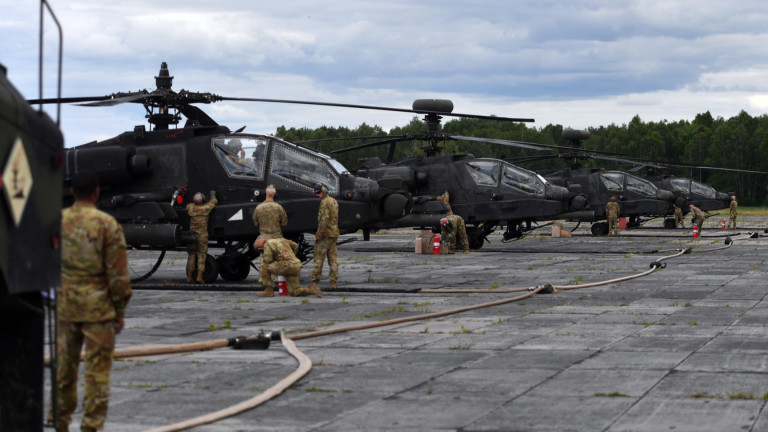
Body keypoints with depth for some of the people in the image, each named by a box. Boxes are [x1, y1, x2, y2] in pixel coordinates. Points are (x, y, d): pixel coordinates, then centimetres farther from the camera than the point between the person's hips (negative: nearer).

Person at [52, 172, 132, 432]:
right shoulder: (107, 224, -8)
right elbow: (117, 272, -8)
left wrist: (53, 297, 21)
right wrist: (120, 309, -1)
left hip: (65, 305, 4)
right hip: (98, 307, -4)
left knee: (64, 366, 14)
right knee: (97, 369, 1)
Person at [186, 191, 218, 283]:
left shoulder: (190, 207, -1)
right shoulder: (206, 208, -5)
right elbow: (214, 202, 14)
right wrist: (213, 195, 32)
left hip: (192, 234, 3)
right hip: (202, 235, -3)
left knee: (191, 255, 9)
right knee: (201, 256, 0)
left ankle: (189, 277, 7)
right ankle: (199, 276, -10)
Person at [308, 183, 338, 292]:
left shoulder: (325, 202, -15)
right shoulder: (334, 201, 15)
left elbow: (324, 221, -22)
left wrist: (318, 235, -17)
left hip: (325, 234, -9)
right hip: (334, 234, 9)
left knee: (319, 258, -6)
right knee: (332, 258, 9)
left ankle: (314, 282, -7)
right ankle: (333, 282, 7)